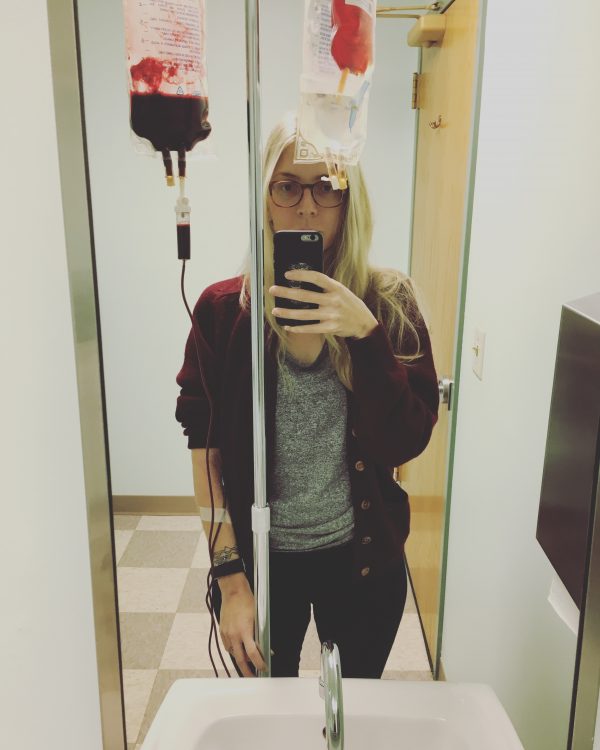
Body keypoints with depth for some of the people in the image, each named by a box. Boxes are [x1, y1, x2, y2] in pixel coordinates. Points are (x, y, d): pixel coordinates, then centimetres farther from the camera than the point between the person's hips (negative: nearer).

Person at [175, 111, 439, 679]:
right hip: (261, 560, 0)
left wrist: (365, 332, -26)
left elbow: (407, 443, -15)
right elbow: (206, 453, -7)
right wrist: (230, 579, -9)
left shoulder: (388, 303, -9)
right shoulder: (223, 308, -10)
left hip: (363, 559, 1)